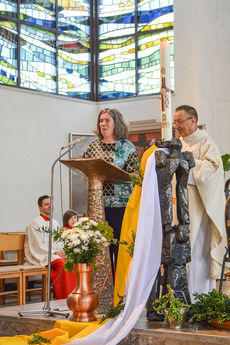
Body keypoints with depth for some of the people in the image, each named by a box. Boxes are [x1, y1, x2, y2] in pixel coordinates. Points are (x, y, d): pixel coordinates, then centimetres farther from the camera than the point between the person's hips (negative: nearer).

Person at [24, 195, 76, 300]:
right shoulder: (34, 224, -3)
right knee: (62, 264, -33)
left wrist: (62, 251, -2)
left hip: (57, 253, 7)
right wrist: (54, 252, -15)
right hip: (42, 256, -6)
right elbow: (38, 246, -10)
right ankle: (64, 298, -28)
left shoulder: (55, 223, 19)